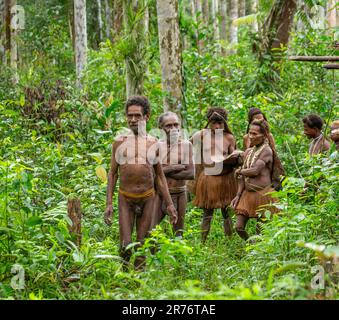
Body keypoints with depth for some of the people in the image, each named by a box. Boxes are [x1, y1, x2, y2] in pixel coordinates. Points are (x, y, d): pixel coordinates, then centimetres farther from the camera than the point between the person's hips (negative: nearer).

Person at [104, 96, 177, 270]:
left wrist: (169, 204, 8)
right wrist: (108, 204, -1)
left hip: (148, 198, 1)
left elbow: (159, 176, 12)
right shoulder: (119, 142, 4)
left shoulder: (153, 143, 6)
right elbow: (113, 173, 6)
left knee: (142, 246, 4)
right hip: (125, 198, -1)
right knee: (126, 246, -5)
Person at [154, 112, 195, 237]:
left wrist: (166, 171, -10)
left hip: (180, 193, 1)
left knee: (178, 232, 11)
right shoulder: (157, 145, -1)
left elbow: (191, 174, -9)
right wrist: (176, 167, -16)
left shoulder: (186, 145, -1)